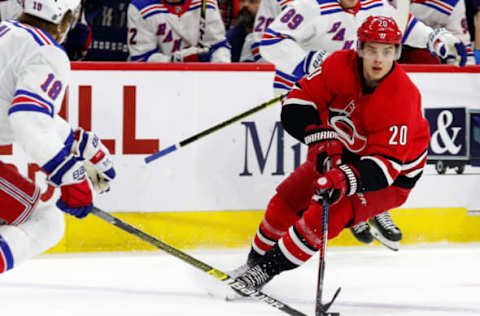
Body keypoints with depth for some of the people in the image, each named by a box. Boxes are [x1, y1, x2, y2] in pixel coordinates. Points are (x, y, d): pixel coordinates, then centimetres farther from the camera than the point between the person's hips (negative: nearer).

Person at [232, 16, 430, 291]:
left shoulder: (402, 97, -33)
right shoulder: (341, 65, -20)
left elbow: (386, 164, -36)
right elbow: (297, 103, -15)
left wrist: (346, 179, -51)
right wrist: (322, 138, -30)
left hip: (393, 176, -6)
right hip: (340, 153, 6)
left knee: (327, 214, -23)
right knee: (287, 199, 1)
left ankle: (269, 268, -11)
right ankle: (255, 259, 24)